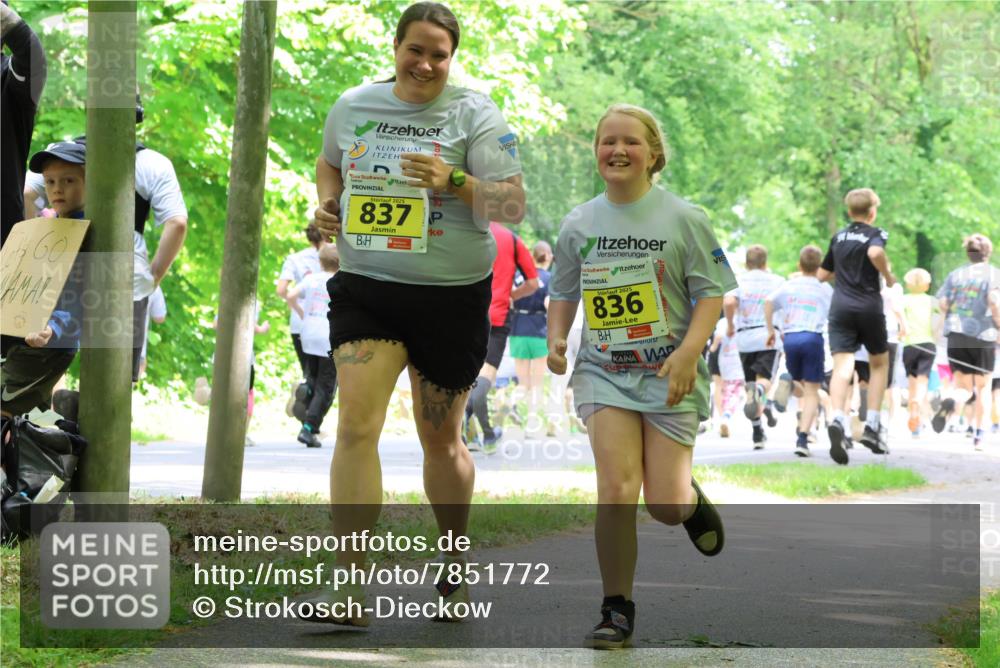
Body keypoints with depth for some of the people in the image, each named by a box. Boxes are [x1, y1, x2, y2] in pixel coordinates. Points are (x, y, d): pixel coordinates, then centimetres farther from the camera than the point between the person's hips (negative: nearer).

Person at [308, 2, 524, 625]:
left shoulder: (474, 115, -4)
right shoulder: (353, 106, 6)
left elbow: (513, 205, -9)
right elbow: (330, 165, 27)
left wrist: (453, 182, -24)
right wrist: (326, 203, 5)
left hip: (453, 297, -2)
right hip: (365, 288, 2)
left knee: (441, 439, 10)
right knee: (356, 425, -16)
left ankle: (456, 569, 34)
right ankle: (349, 587, -19)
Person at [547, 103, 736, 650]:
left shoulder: (683, 219, -3)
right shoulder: (579, 224, 6)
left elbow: (711, 292, -4)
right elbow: (563, 291, 20)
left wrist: (689, 351, -17)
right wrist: (556, 338, 2)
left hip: (668, 373, -2)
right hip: (604, 371, 2)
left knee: (664, 506, -5)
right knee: (616, 490, -15)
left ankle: (690, 499, 35)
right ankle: (616, 612, -3)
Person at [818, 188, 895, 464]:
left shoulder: (838, 237, 14)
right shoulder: (876, 234, -1)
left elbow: (822, 275, 21)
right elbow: (875, 253, -25)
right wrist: (888, 276, -9)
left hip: (840, 306, 3)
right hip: (868, 305, -3)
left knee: (842, 366, -10)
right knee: (879, 363, 16)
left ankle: (837, 419, -35)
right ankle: (872, 425, 6)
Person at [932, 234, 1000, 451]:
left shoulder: (955, 275, 10)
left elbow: (943, 304, 1)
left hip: (956, 335, 2)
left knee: (964, 387, 8)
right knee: (982, 387, 15)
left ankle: (950, 402, -28)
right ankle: (978, 435, 15)